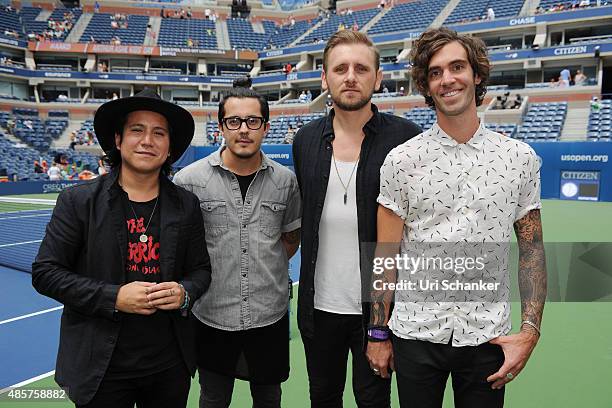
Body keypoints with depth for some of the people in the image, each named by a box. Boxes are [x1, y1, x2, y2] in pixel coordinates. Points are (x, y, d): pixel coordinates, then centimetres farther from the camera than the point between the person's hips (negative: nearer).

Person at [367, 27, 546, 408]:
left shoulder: (521, 158, -1)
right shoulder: (401, 160, -5)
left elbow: (532, 249, 4)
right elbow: (386, 255, -3)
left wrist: (530, 330, -4)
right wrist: (379, 333, -2)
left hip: (488, 335, 1)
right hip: (415, 332, -1)